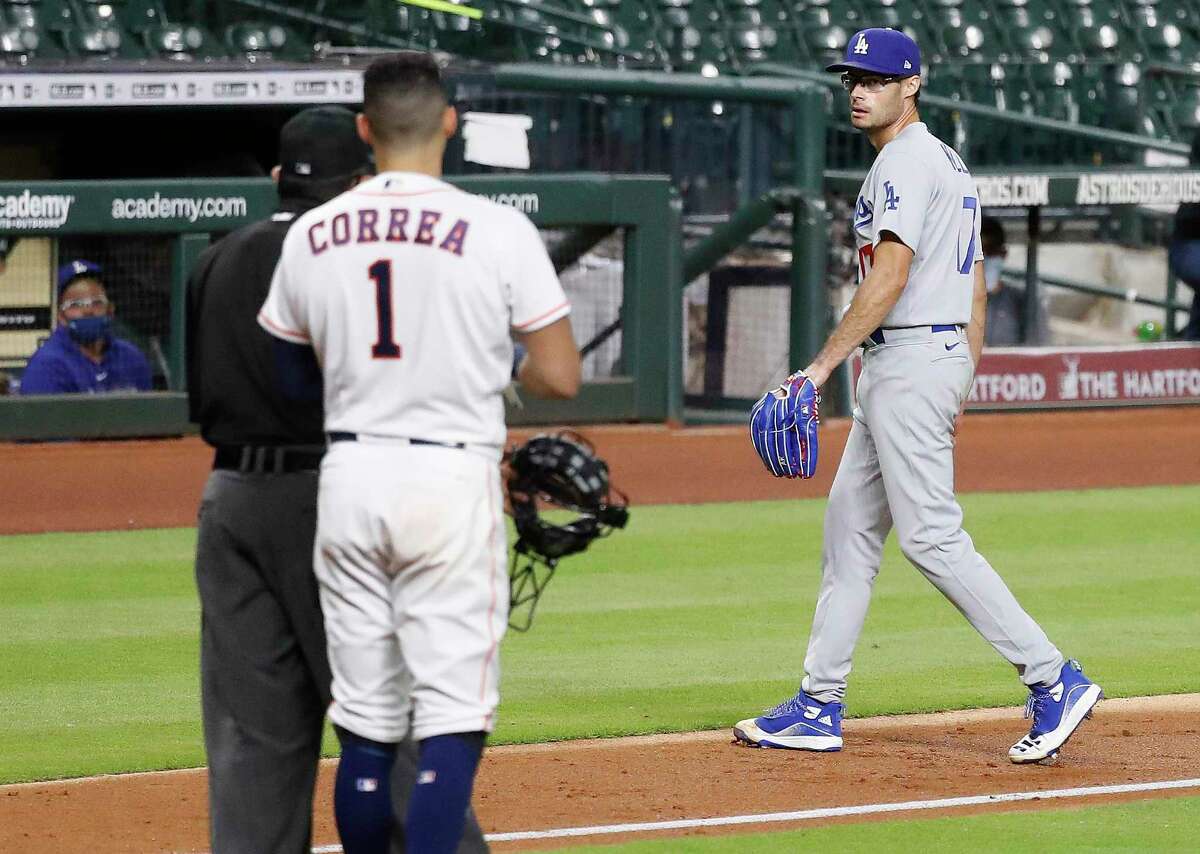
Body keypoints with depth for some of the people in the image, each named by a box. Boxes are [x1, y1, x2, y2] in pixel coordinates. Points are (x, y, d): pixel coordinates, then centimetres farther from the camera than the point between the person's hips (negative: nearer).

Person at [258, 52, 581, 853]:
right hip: (451, 480, -4)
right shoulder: (498, 231, -8)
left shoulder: (310, 237, 5)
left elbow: (294, 380, 14)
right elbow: (561, 377, -6)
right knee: (453, 721, -4)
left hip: (348, 478, 4)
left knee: (366, 725, 11)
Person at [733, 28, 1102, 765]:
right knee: (850, 527, 12)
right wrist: (960, 390, 22)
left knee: (932, 536, -12)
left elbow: (891, 276, -23)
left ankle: (1054, 680, -13)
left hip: (910, 360, -11)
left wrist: (824, 364, -24)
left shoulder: (905, 163, -13)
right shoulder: (949, 165, 19)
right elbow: (976, 288, 20)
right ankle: (820, 708, 13)